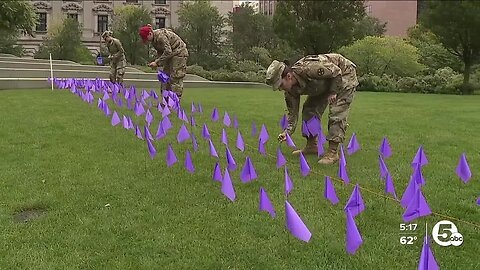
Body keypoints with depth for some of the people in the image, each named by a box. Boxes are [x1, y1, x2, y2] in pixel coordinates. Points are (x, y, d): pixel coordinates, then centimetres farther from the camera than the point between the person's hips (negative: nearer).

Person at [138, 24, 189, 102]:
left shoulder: (161, 36, -26)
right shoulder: (153, 39, 3)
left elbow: (168, 52, -29)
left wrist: (157, 62, -25)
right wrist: (157, 62, -7)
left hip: (179, 53, -10)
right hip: (170, 54, 10)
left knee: (176, 78, -11)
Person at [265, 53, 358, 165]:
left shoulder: (308, 69, -39)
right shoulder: (292, 89, -14)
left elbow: (336, 71, -29)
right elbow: (293, 113, -7)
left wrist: (333, 92, -23)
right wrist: (287, 132, -18)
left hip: (344, 73, -8)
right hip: (325, 83, 8)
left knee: (336, 113, -19)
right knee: (309, 109, 2)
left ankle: (333, 152, -15)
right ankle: (311, 146, 13)